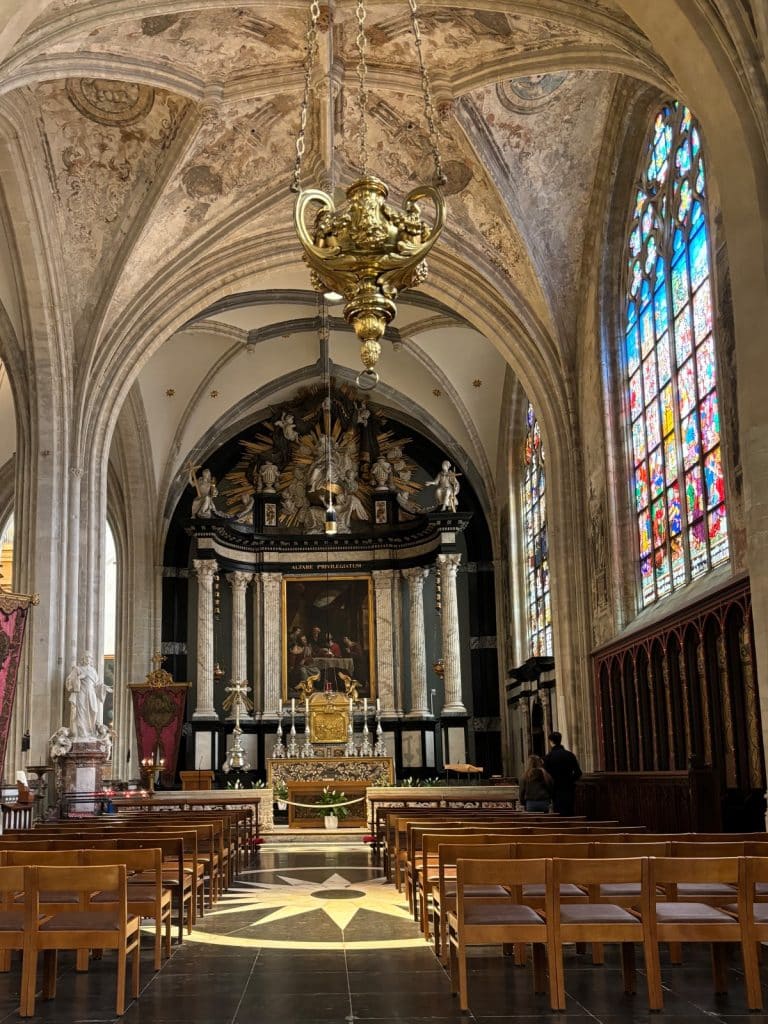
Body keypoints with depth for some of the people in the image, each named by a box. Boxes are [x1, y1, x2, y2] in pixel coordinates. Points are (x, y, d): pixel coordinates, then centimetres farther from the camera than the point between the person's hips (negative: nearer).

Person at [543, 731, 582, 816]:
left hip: (557, 790, -2)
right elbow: (578, 773, -1)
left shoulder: (548, 757, -6)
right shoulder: (570, 755, 1)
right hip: (569, 790, 3)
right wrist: (570, 781, 12)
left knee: (559, 814, 0)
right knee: (570, 814, 8)